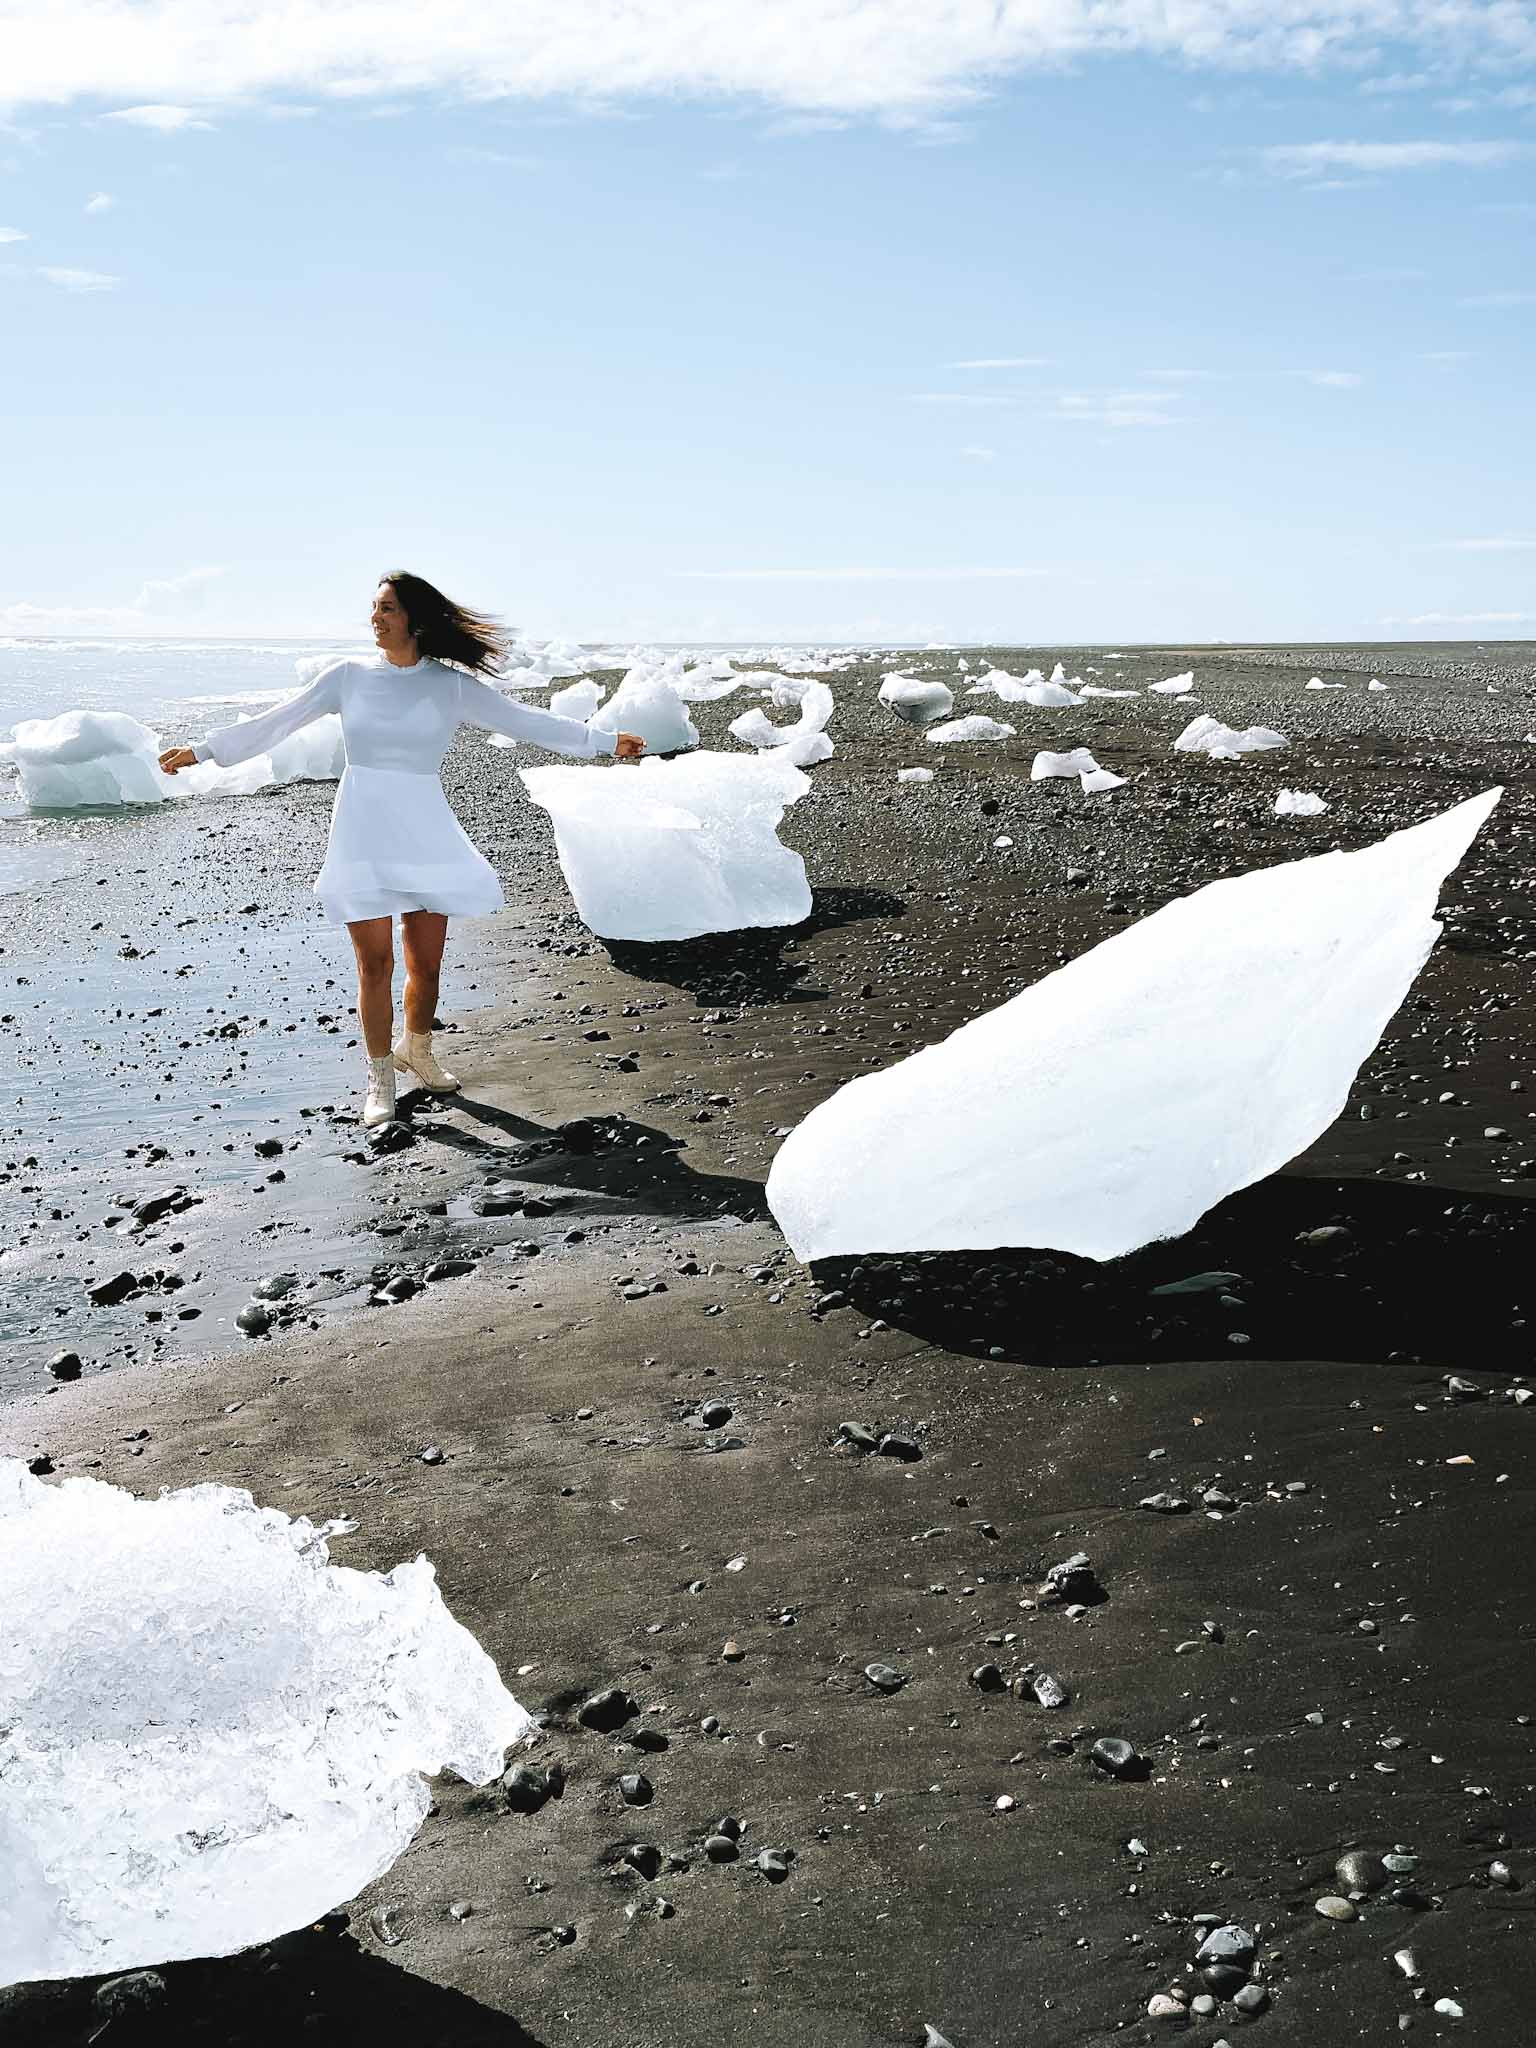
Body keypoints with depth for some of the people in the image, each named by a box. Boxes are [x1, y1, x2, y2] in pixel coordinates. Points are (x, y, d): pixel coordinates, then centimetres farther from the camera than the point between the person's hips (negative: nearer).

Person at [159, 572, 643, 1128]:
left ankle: (415, 1050, 33)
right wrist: (201, 750, 6)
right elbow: (274, 723, 7)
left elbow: (523, 720, 2)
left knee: (427, 962, 5)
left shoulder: (452, 685, 1)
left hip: (424, 833, 1)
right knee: (376, 962, -1)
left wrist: (605, 742, -2)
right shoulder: (347, 676, 2)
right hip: (362, 834, -1)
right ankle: (380, 1078, 14)